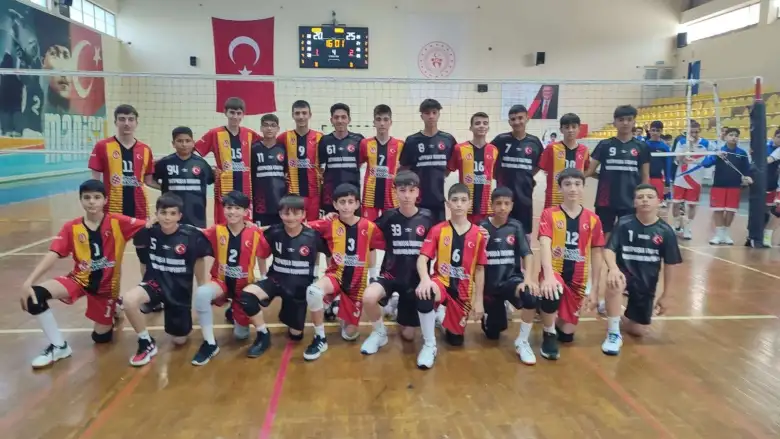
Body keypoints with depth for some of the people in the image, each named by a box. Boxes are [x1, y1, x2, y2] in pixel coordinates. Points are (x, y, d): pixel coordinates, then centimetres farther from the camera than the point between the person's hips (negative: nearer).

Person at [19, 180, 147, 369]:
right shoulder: (71, 228, -9)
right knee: (33, 295, -24)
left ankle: (114, 307, 42)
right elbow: (53, 255, -17)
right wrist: (28, 281, -29)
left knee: (102, 337, 7)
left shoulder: (118, 222, -15)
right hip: (79, 278, 2)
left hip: (107, 284, -2)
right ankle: (59, 346, -6)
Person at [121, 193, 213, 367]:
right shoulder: (150, 231, -14)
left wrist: (202, 286, 5)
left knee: (179, 340, 6)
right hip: (155, 282, 1)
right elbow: (140, 246, 10)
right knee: (129, 300, -32)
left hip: (180, 289, -1)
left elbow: (198, 260, -1)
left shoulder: (190, 235, -19)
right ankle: (147, 343, -8)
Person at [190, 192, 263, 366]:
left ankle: (236, 311, 45)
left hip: (244, 285, 0)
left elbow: (261, 260, -2)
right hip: (221, 281, 0)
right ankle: (210, 344, -18)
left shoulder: (255, 233, -12)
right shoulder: (216, 231, -9)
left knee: (241, 334, 7)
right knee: (201, 293, -35)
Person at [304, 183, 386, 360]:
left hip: (357, 282, 1)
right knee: (313, 291, -36)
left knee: (350, 334, 4)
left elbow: (387, 246, -6)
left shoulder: (369, 227, -9)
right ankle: (320, 339, -13)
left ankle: (341, 312, 39)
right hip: (335, 275, -1)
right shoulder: (329, 224, -8)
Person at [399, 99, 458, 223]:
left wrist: (438, 177, 6)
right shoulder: (412, 140, -1)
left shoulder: (448, 140, 3)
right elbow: (404, 168, 5)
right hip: (417, 199, -1)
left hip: (439, 199, 2)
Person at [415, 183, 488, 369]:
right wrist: (425, 279, -35)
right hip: (441, 282, -2)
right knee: (424, 294, -38)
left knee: (456, 340, 7)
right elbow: (422, 258, -14)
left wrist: (478, 300, 1)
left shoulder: (478, 235, -3)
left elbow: (479, 270, 2)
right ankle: (429, 345, -17)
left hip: (463, 290, 2)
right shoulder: (437, 230, -5)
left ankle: (441, 314, 41)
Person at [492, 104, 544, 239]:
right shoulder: (501, 139, -5)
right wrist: (498, 176, -2)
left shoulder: (534, 142, 1)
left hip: (525, 194, 2)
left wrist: (527, 176, 5)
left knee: (525, 232, 9)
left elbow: (540, 164, 16)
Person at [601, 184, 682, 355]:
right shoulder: (624, 224, -10)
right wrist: (613, 268, -37)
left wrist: (665, 295, 4)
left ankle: (617, 312, 40)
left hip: (647, 282, 3)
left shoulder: (666, 231, -6)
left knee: (638, 331, 5)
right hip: (624, 273, -2)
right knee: (614, 283, -40)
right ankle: (613, 334, -21)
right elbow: (609, 249, -15)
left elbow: (671, 264, 1)